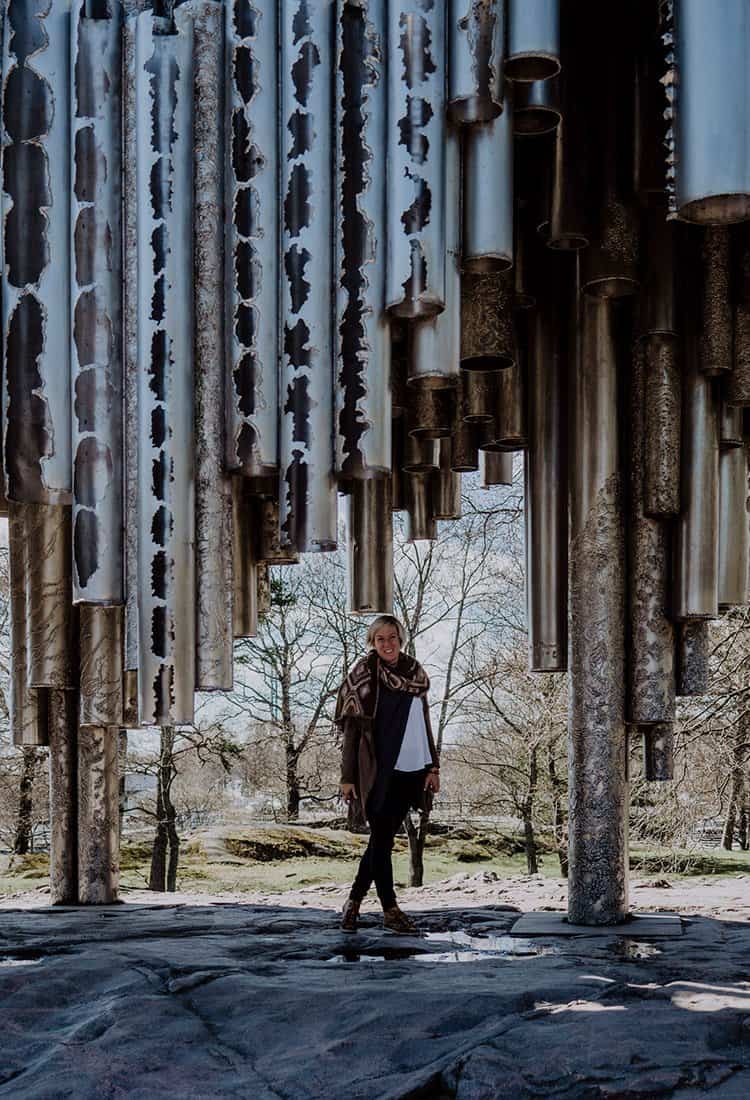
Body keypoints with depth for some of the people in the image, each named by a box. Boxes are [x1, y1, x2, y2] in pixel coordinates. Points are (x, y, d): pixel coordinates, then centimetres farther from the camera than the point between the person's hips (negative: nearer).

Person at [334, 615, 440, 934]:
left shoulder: (414, 673, 9)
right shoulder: (363, 675, -5)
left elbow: (424, 723, 16)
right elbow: (351, 728, -6)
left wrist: (432, 766, 11)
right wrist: (347, 777, -9)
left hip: (410, 770, 5)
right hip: (379, 772, -5)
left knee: (383, 837, 9)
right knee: (382, 838, -1)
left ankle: (354, 901, 21)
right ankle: (390, 910, 8)